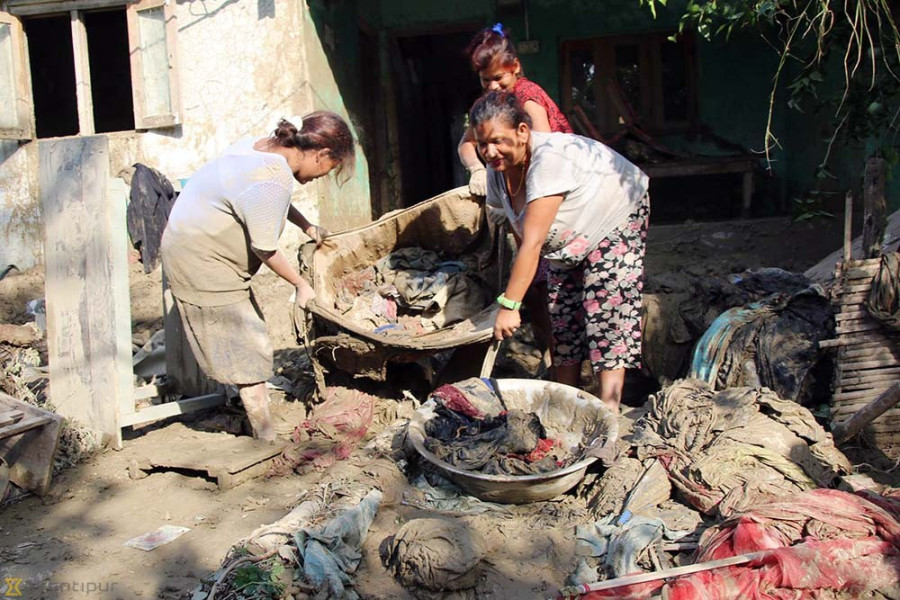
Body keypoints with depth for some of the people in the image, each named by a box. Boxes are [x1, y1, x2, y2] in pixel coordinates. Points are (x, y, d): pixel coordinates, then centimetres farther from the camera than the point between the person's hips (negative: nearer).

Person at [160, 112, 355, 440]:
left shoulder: (262, 145, 1)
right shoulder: (274, 179, -28)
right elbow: (265, 250, -20)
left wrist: (306, 225, 20)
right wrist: (300, 284, -7)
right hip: (202, 262, -10)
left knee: (247, 333, 16)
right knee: (248, 343, -3)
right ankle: (266, 434, 7)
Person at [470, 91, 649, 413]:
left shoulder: (549, 159, -39)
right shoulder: (496, 171, -13)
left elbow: (533, 243, -42)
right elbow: (519, 227, -3)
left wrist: (509, 305, -41)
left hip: (617, 218, -8)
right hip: (567, 239, 8)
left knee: (606, 310, -17)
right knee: (562, 313, 5)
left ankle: (608, 410, -17)